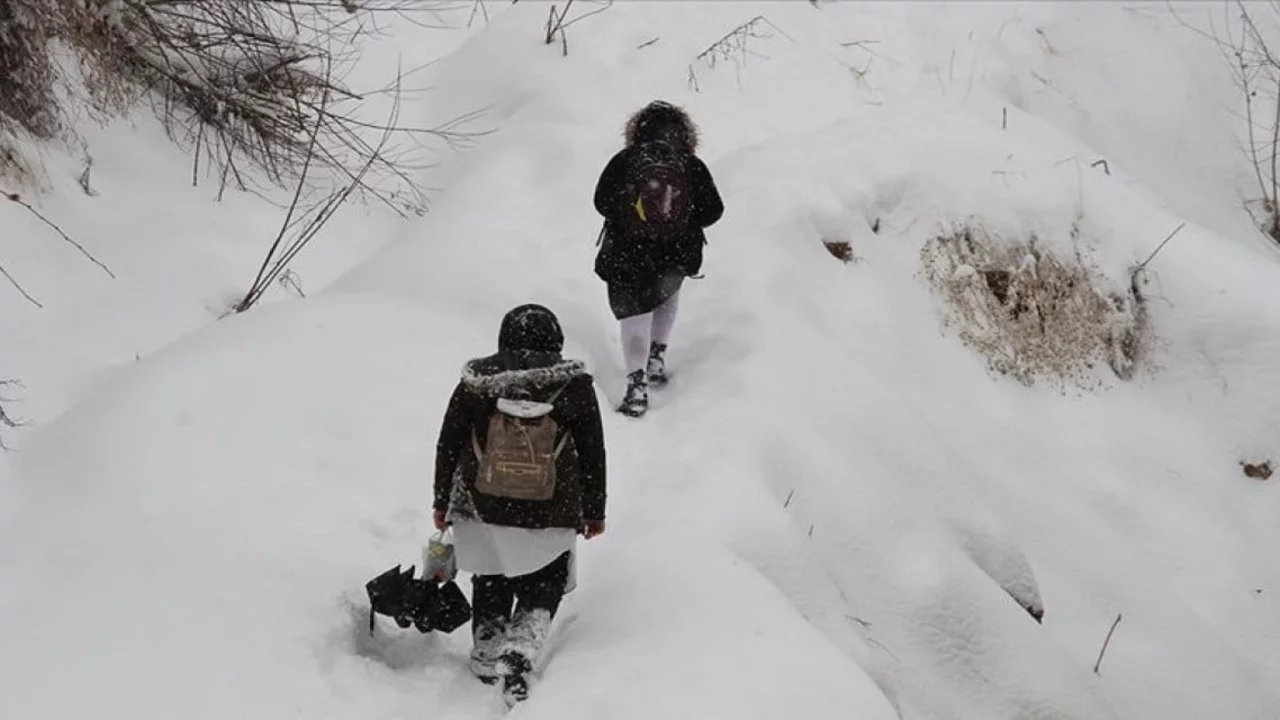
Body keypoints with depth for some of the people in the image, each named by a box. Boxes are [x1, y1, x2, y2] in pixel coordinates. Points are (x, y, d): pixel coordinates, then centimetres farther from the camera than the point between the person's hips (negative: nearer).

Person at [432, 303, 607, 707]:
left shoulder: (475, 383, -4)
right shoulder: (575, 387, -6)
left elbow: (447, 446, 2)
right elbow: (593, 456, 0)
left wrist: (442, 504, 13)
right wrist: (594, 512, 11)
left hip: (483, 511, 1)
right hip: (551, 520, -1)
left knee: (491, 590, 21)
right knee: (542, 593, 13)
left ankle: (486, 663, 26)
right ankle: (518, 654, -9)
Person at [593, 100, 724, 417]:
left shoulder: (623, 161, -6)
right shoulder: (692, 166, -5)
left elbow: (601, 203, -2)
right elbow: (713, 211, -3)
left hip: (626, 255, -1)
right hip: (675, 255, 1)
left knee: (634, 313, 5)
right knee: (667, 294, 31)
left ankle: (636, 385, -8)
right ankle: (656, 358, 28)